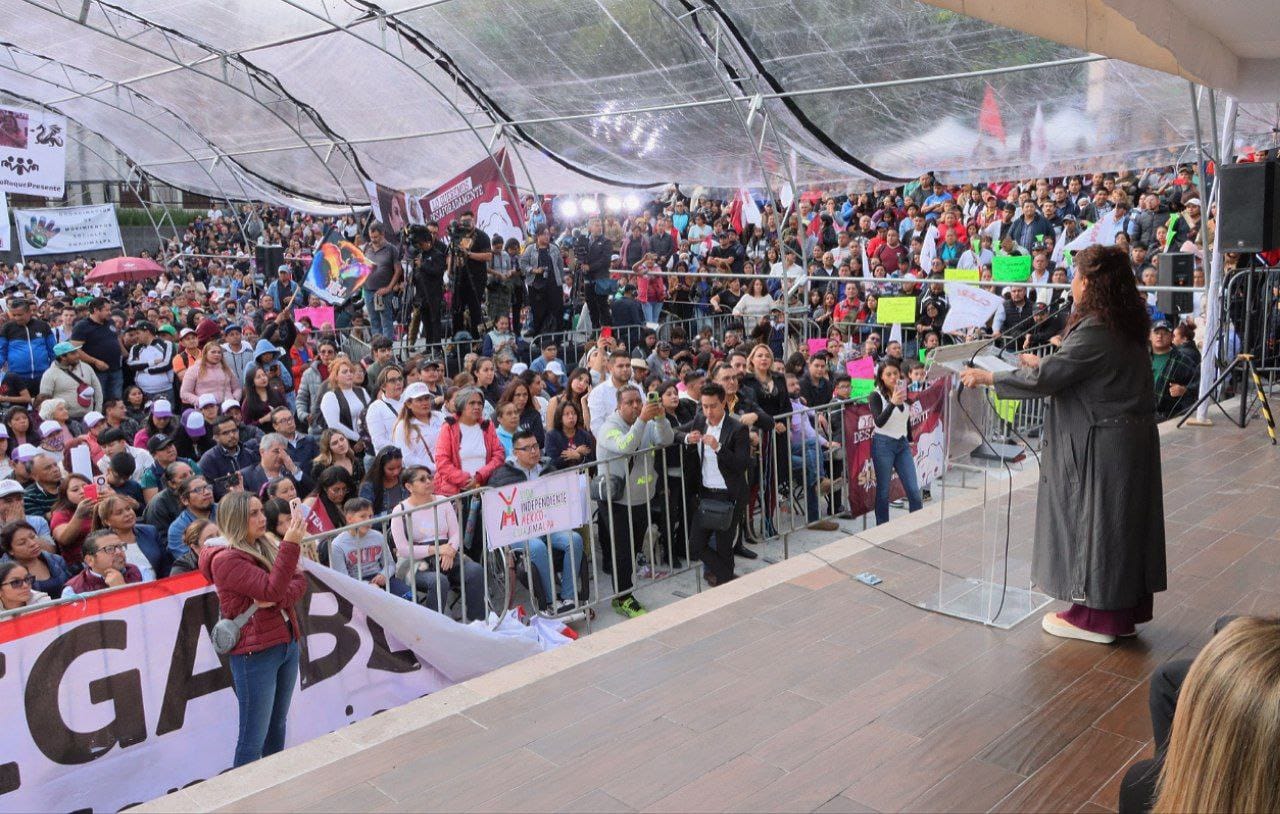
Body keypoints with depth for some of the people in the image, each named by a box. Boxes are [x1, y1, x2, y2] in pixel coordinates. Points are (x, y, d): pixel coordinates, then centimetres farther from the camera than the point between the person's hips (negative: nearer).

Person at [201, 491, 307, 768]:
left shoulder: (266, 547, 10)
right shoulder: (226, 559, -14)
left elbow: (300, 582, 2)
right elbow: (271, 589, -24)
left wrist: (277, 599, -17)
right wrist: (290, 545, -30)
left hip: (288, 644, 7)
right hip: (255, 653, -7)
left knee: (277, 725, 17)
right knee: (253, 738, 0)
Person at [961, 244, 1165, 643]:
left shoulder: (1095, 332, -22)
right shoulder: (1125, 326, 8)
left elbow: (1044, 379, -22)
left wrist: (986, 377, -13)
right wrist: (1042, 362, 28)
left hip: (1102, 445, -9)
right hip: (1131, 439, 9)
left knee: (1092, 520, 2)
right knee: (1123, 521, 16)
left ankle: (1095, 617, 13)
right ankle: (1124, 609, 28)